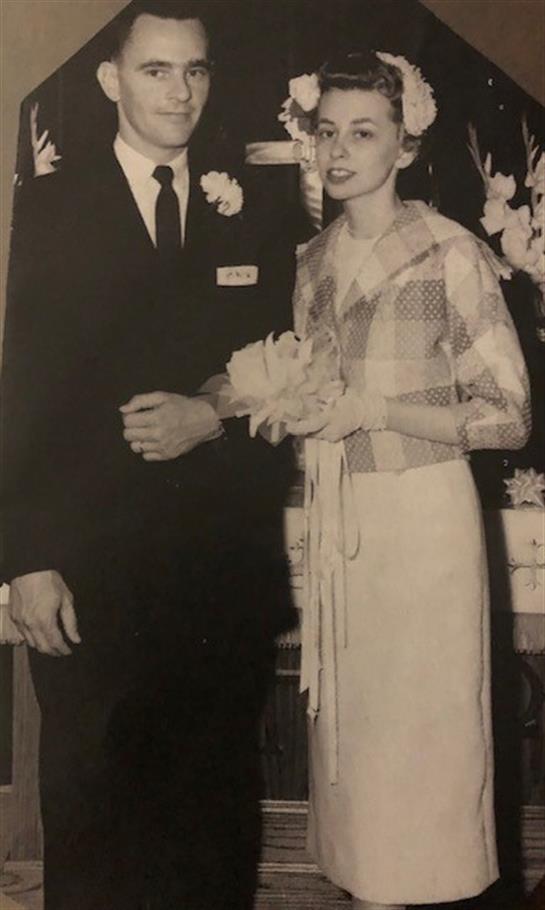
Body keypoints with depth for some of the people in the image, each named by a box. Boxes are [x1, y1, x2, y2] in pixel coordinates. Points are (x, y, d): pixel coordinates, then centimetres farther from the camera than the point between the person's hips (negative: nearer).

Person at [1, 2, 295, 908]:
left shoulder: (253, 212, 8)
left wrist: (213, 419, -11)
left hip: (226, 569, 2)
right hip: (88, 567, -1)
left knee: (216, 812, 13)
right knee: (91, 809, 9)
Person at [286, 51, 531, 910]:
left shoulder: (451, 253, -10)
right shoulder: (313, 261, 9)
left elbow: (508, 417, -10)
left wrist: (376, 410, -18)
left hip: (422, 517, -5)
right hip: (336, 518, 6)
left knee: (421, 728, 4)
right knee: (348, 722, 13)